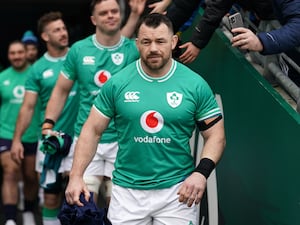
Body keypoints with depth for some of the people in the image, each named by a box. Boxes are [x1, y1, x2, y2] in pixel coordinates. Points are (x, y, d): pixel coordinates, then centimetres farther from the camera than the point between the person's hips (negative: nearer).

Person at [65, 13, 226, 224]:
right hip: (127, 190, 1)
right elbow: (92, 131, 4)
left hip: (177, 191, 0)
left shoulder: (195, 85, -3)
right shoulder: (117, 83, -2)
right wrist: (76, 176, -5)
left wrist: (201, 173, -16)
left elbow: (216, 135, 1)